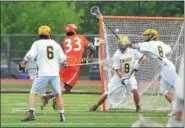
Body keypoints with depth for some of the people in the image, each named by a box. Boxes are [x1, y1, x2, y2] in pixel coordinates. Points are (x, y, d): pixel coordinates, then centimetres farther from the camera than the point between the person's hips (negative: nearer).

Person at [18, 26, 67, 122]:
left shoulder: (37, 44, 1)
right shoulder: (55, 44, 10)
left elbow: (30, 56, -10)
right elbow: (62, 59, 11)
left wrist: (22, 64, 4)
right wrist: (62, 65, 33)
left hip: (43, 74, -3)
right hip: (55, 73, 3)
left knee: (33, 93, 3)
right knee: (57, 94, 15)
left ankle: (31, 113, -12)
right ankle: (62, 116, 12)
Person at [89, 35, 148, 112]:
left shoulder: (132, 52, -8)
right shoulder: (116, 55, -15)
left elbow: (145, 59, -6)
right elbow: (117, 70, -17)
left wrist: (138, 62, -26)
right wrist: (123, 79, -32)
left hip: (130, 76, 1)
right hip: (119, 76, -1)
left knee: (135, 89, -25)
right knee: (107, 93, -3)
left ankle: (138, 107, -4)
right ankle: (96, 106, 19)